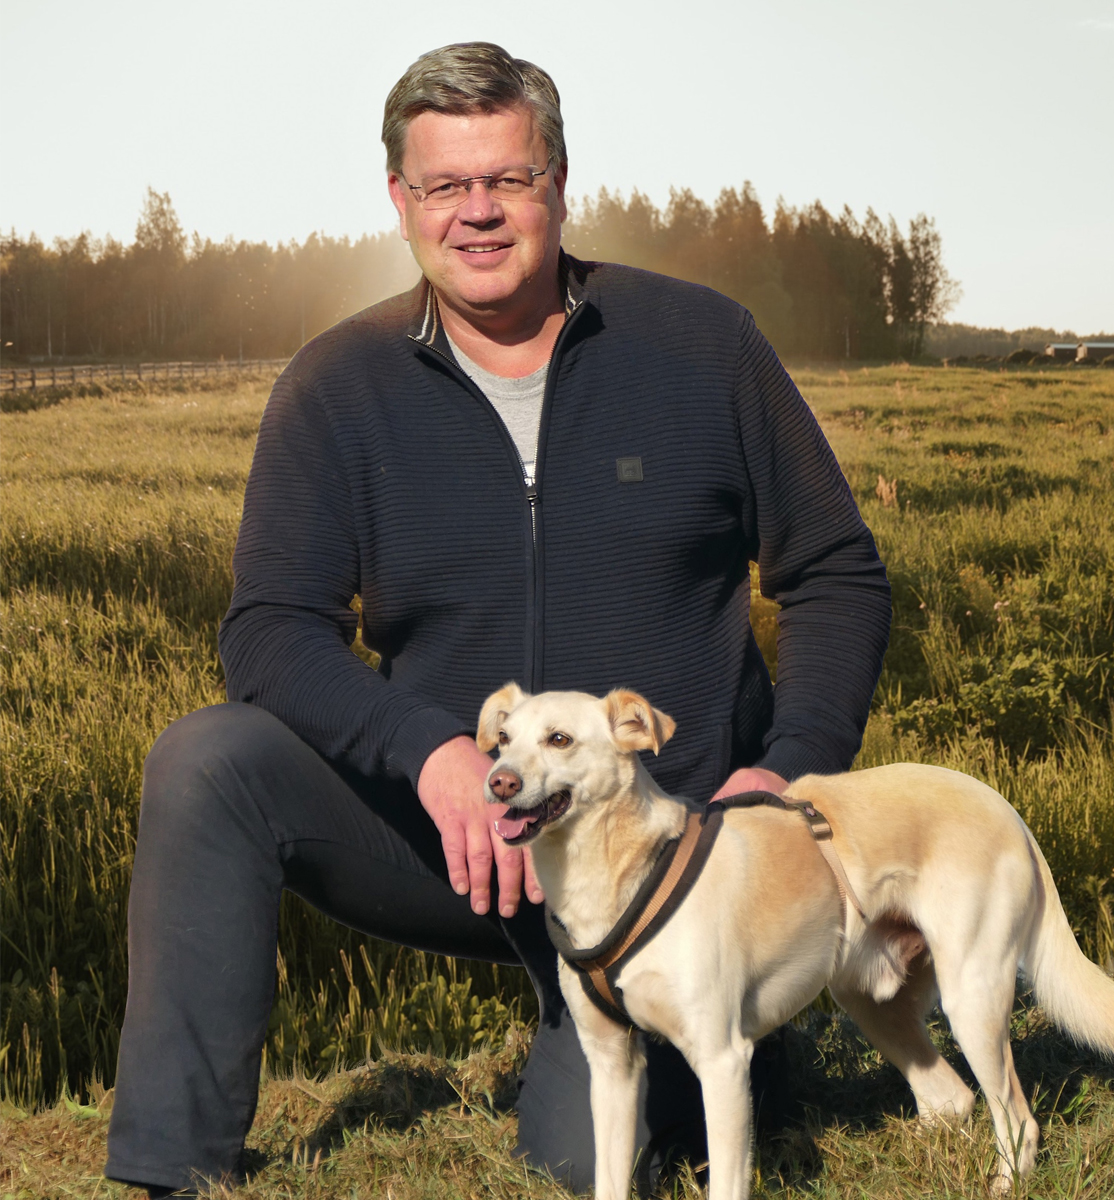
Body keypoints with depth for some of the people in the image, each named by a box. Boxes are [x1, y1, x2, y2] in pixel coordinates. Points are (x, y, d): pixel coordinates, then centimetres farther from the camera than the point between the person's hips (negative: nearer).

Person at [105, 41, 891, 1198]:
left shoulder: (699, 345, -2)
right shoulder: (338, 387, -2)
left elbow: (838, 577, 4)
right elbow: (269, 634, -8)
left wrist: (792, 768, -12)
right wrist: (430, 749, -27)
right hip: (441, 828, 1)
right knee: (207, 763, -23)